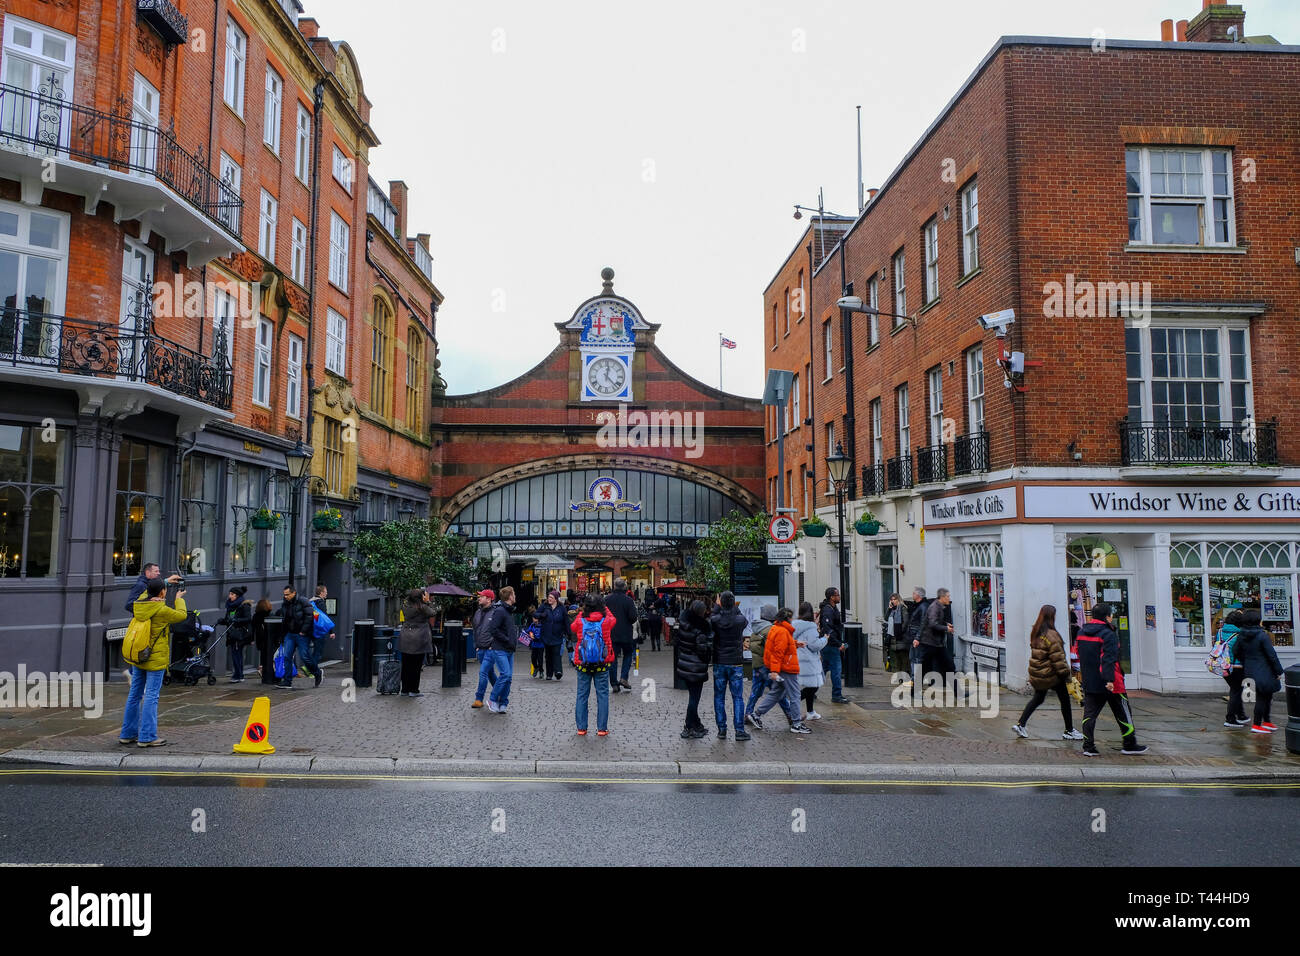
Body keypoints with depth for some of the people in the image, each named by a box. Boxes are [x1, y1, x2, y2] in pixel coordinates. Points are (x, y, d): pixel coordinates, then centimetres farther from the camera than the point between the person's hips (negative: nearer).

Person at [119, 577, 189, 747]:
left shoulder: (139, 605, 2)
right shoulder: (162, 610, -17)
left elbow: (146, 594, 26)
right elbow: (182, 615, -1)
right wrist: (179, 599, 14)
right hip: (155, 660, -7)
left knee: (134, 694, 15)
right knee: (151, 697, -3)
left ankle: (128, 733, 23)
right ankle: (147, 737, -1)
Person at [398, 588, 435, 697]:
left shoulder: (405, 606, 2)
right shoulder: (422, 607, -14)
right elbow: (433, 612, -1)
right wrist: (428, 601, 5)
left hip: (405, 639, 5)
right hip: (419, 639, -5)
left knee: (406, 665, 11)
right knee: (416, 665, 1)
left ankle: (405, 689, 19)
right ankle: (413, 690, 4)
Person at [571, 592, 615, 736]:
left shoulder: (579, 621, -8)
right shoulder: (606, 620, -8)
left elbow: (572, 627, 16)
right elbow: (612, 618, 16)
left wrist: (582, 611, 16)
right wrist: (603, 607, 24)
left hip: (583, 664, 1)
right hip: (602, 664, -1)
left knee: (582, 695, 10)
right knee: (602, 694, 7)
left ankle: (581, 728, 12)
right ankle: (602, 728, 7)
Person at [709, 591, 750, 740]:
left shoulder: (716, 620, -11)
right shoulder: (740, 620, -11)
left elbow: (709, 622, 12)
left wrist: (717, 606, 15)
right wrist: (734, 607, 15)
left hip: (719, 663, 1)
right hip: (736, 663, -1)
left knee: (719, 697, 9)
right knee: (738, 697, 5)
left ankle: (721, 729, 9)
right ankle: (739, 730, 4)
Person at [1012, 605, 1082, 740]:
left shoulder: (1035, 632, 6)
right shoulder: (1051, 635, -20)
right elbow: (1057, 658, -20)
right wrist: (1066, 673, -11)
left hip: (1037, 673, 8)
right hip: (1051, 675, -8)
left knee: (1037, 699, 18)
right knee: (1065, 700, 8)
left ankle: (1020, 724, 12)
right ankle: (1069, 731, 17)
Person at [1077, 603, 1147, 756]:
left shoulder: (1081, 632, 9)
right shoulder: (1108, 634, -15)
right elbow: (1109, 659, -22)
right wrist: (1110, 680, -26)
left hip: (1089, 682, 6)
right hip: (1110, 684, -6)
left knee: (1090, 713, 6)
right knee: (1123, 713, 9)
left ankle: (1088, 747, 2)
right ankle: (1130, 745, 18)